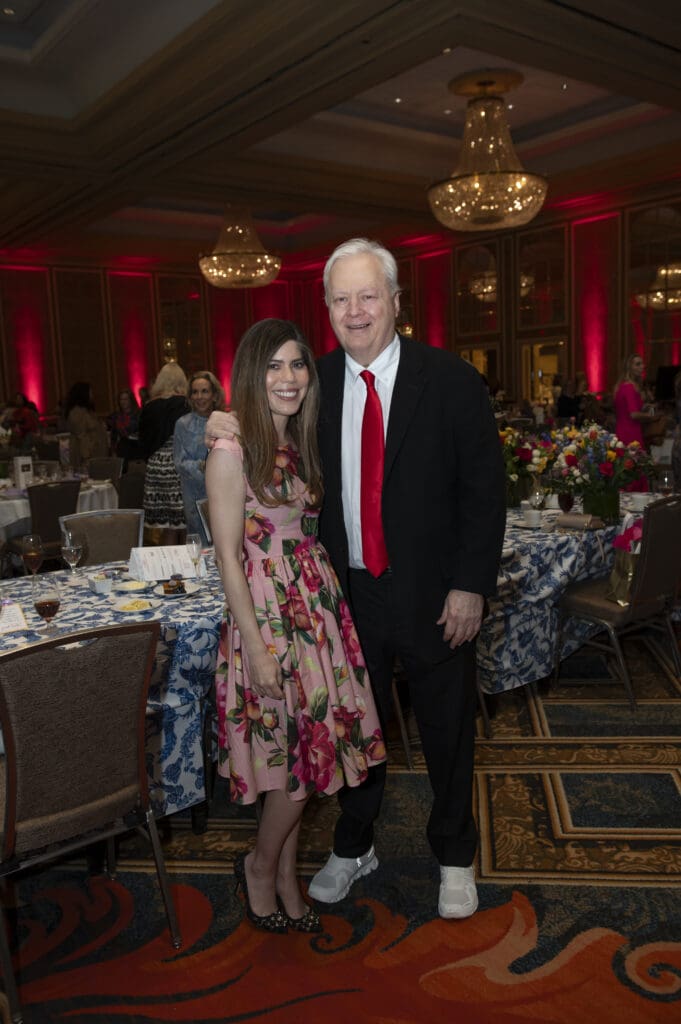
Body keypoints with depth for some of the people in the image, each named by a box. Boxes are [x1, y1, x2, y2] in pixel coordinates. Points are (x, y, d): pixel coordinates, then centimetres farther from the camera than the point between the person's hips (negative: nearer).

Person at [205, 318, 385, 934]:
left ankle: (285, 875, 33)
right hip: (269, 611, -7)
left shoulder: (302, 443, 9)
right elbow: (228, 557, -15)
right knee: (300, 751, 2)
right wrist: (256, 648, -16)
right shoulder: (232, 453, -14)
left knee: (313, 750, 13)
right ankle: (261, 867, 30)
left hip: (319, 604, 7)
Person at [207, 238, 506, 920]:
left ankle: (454, 856, 41)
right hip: (348, 591, 3)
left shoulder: (451, 381, -9)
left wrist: (471, 585, -12)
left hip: (434, 595, -2)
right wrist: (233, 430, -8)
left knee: (447, 732, 15)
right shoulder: (316, 381, 0)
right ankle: (353, 847, 44)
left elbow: (485, 490, -8)